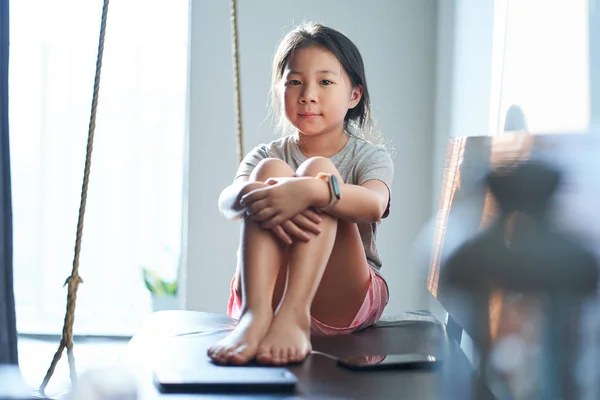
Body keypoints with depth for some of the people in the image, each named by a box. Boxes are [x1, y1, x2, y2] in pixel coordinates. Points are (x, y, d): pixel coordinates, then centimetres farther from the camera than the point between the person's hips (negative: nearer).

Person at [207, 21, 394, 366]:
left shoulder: (370, 156, 5)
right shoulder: (267, 154, 11)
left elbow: (374, 205, -22)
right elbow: (228, 201, -13)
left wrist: (310, 191, -42)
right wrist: (252, 196, -39)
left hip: (345, 299, -1)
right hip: (269, 292, 2)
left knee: (318, 170, -21)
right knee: (270, 169, -20)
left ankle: (294, 313, -42)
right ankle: (255, 312, -41)